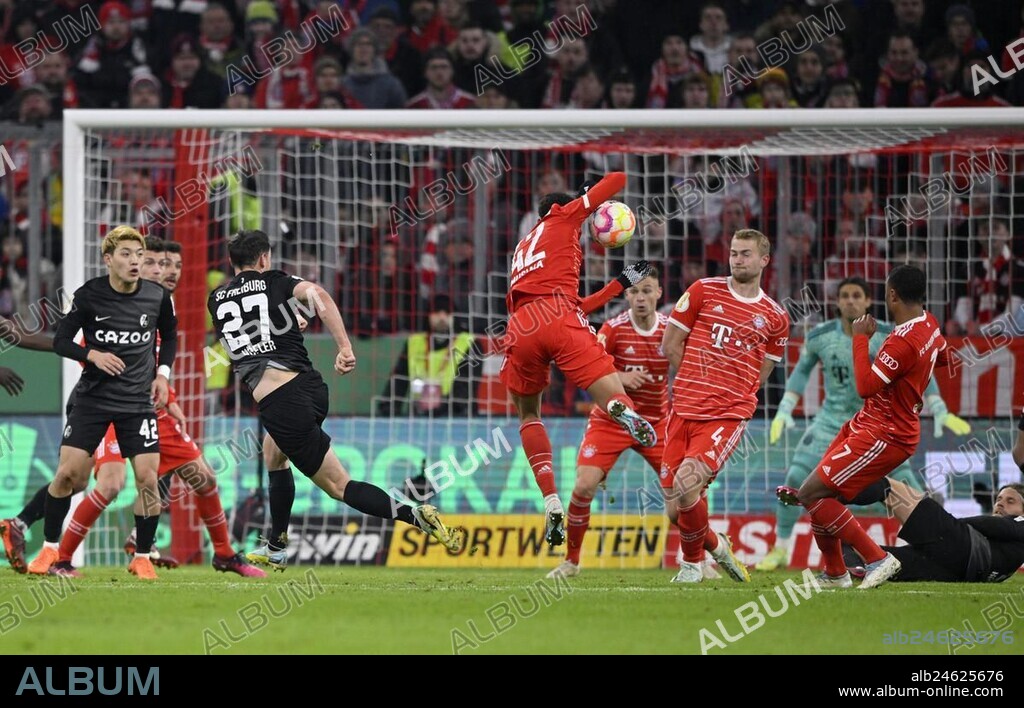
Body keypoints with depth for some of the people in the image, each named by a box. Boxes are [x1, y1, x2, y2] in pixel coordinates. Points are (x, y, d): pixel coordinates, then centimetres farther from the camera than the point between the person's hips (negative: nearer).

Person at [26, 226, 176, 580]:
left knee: (147, 477, -8)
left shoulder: (157, 297, -3)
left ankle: (142, 557, 7)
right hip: (92, 397, -1)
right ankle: (50, 548, 12)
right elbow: (60, 341, -3)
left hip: (138, 401, 1)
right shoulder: (89, 296, -9)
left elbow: (170, 335, 17)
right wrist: (92, 354, -21)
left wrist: (162, 372, 3)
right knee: (68, 472, -6)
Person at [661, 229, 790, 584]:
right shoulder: (704, 291, 6)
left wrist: (726, 392, 6)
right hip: (684, 409, 2)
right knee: (675, 508, -2)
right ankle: (715, 545, 29)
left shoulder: (775, 318, 7)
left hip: (728, 416, -2)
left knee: (686, 484, -24)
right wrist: (698, 384, 10)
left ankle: (692, 562, 1)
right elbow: (671, 344, 9)